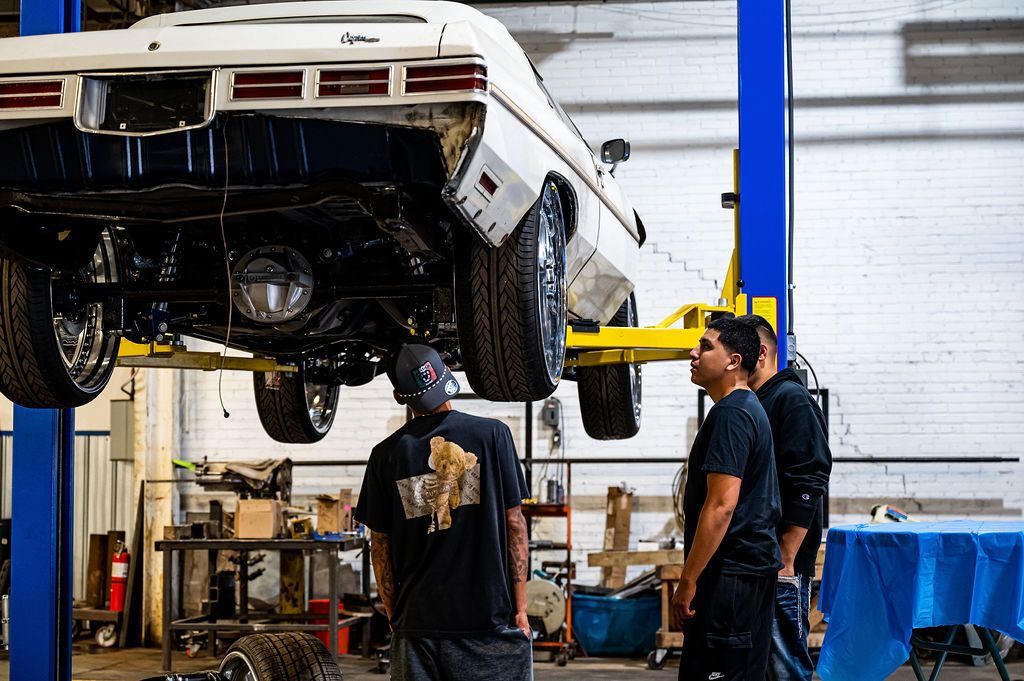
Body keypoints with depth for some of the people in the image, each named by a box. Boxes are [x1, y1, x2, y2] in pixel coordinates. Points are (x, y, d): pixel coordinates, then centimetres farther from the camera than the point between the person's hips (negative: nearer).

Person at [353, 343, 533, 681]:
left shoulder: (387, 454, 2)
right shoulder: (492, 434, -3)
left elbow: (380, 545, 6)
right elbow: (513, 523, -3)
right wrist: (520, 607, 1)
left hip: (417, 622, 2)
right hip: (489, 617, -2)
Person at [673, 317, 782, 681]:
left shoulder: (730, 414, -16)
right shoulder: (750, 408, 17)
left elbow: (722, 505, -24)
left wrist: (688, 580, -21)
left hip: (730, 576, -11)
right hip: (754, 568, 11)